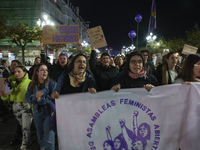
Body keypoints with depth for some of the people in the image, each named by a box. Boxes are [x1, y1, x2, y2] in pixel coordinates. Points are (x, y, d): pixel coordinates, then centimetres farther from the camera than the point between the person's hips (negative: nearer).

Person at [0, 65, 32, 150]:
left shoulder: (29, 82, -9)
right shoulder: (13, 83, 9)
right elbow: (12, 97, 9)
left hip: (26, 106, -5)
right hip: (16, 107, 5)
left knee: (26, 127, -5)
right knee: (22, 126, 17)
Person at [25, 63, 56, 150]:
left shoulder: (52, 83, -9)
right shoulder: (32, 84, 5)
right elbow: (27, 97, 1)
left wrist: (41, 99, -20)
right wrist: (35, 96, -19)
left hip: (49, 112, -4)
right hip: (37, 112, 5)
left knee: (48, 138, -5)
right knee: (40, 135, 21)